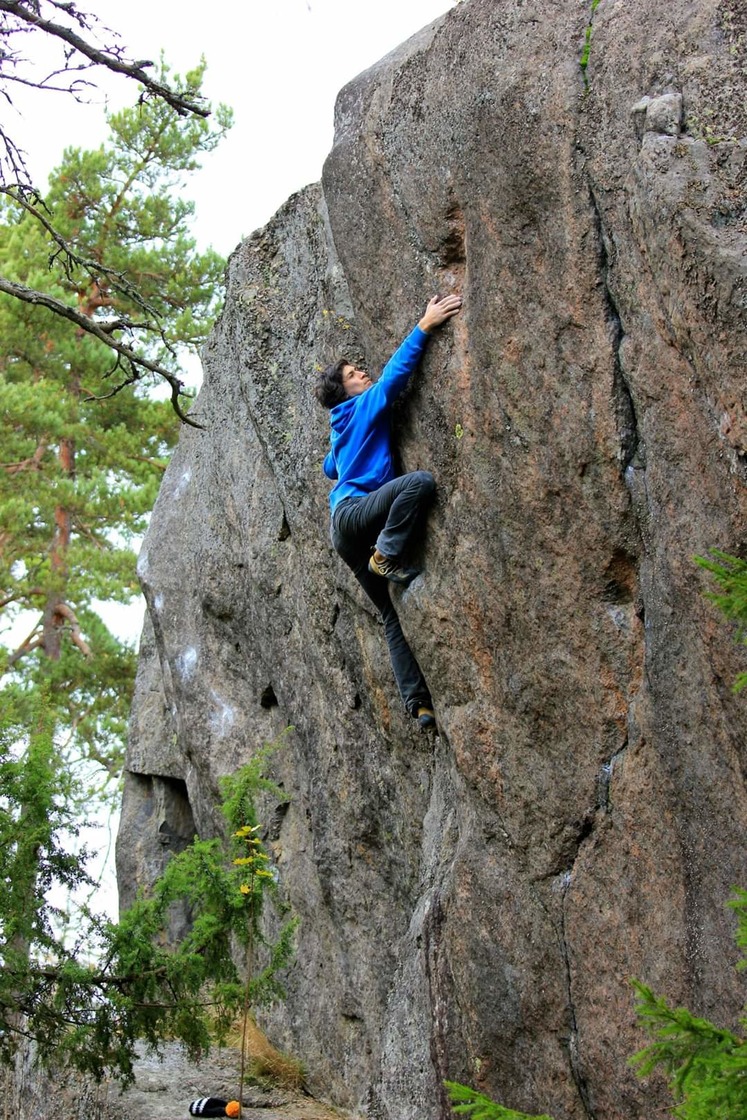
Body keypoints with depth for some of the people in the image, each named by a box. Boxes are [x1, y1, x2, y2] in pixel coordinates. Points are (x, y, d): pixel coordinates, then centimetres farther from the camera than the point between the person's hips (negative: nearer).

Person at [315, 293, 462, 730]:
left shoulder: (342, 430, 28)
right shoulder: (365, 405, 5)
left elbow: (330, 467, 46)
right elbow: (396, 372, -11)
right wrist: (424, 327, -15)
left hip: (349, 534, 9)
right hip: (353, 511, -9)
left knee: (395, 616, 0)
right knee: (421, 481, -32)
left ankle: (420, 703, -8)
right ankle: (387, 556, -25)